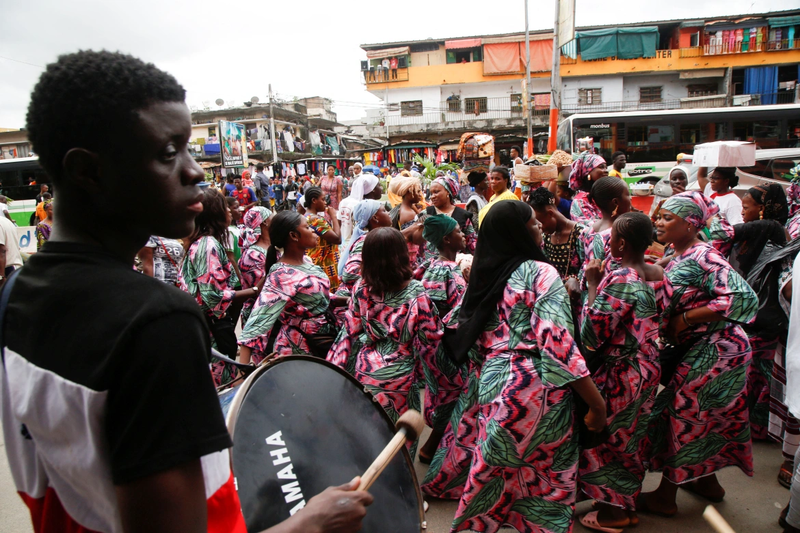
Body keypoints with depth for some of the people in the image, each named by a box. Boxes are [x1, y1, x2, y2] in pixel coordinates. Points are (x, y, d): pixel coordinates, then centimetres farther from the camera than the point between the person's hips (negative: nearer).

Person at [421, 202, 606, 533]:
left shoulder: (484, 275, 8)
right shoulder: (540, 273, -11)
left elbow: (468, 340, 13)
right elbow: (558, 345, -17)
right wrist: (597, 403, -10)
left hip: (489, 385, 6)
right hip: (533, 390, -6)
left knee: (498, 471, 20)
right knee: (543, 475, 12)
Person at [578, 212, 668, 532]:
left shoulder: (619, 280, -26)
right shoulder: (659, 274, 0)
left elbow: (591, 336, -27)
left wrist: (593, 284, -20)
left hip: (618, 374, -8)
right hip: (648, 369, 8)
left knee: (605, 438, 10)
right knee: (630, 438, 22)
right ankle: (629, 505, 38)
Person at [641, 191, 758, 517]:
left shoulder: (702, 256, -20)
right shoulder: (680, 257, 8)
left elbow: (742, 297, -30)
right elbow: (673, 303, 13)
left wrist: (686, 318, -25)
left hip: (713, 351, -9)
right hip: (699, 349, 9)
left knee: (683, 415, 1)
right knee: (706, 418, 21)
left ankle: (665, 497, 17)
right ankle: (708, 482, 41)